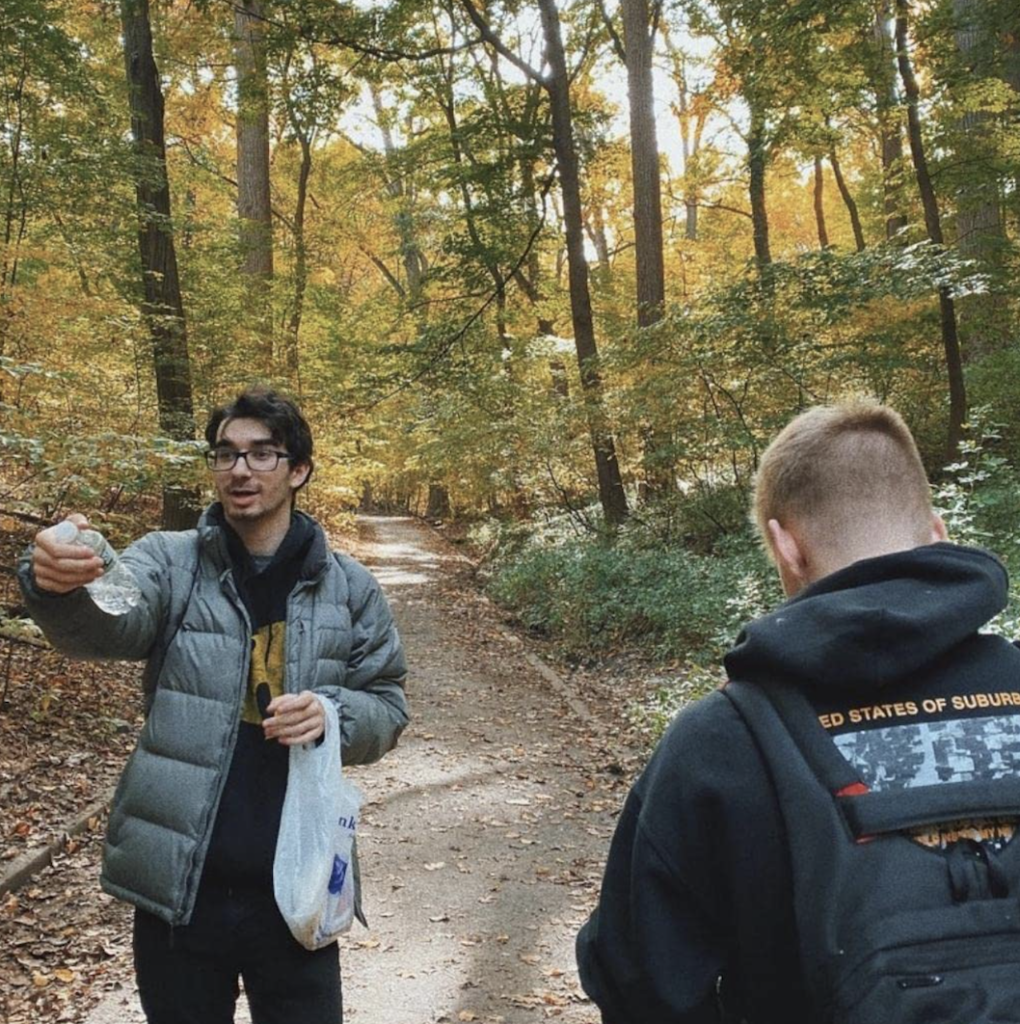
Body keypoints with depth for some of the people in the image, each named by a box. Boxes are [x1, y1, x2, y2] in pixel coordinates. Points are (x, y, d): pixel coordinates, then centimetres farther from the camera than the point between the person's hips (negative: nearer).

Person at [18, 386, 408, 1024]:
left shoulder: (349, 588, 2)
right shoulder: (169, 562, -1)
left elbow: (386, 709, 7)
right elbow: (105, 624, -21)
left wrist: (332, 713, -15)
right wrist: (60, 582, -44)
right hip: (178, 888, 0)